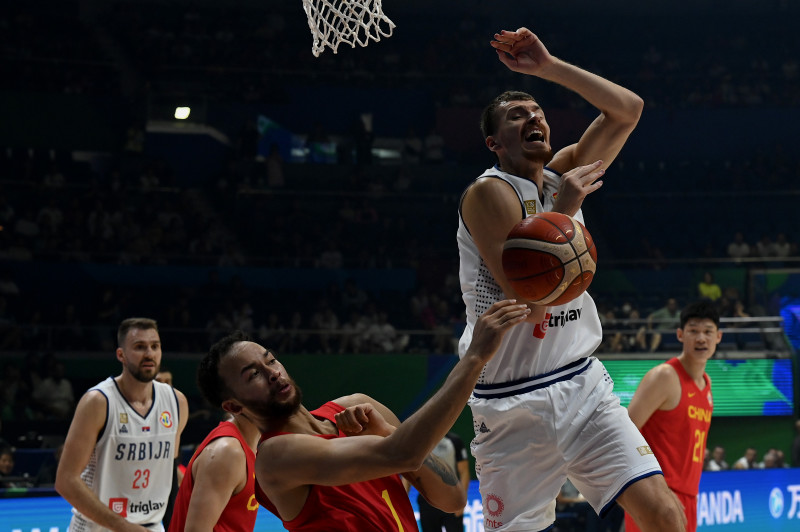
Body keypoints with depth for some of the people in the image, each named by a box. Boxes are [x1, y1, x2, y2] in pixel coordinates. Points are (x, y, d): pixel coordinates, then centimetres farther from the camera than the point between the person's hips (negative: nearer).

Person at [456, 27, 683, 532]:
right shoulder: (490, 193, -12)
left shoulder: (565, 173, 9)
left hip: (582, 384, 6)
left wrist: (550, 67, -3)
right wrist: (563, 210, -17)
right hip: (515, 402, -5)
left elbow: (628, 109, 3)